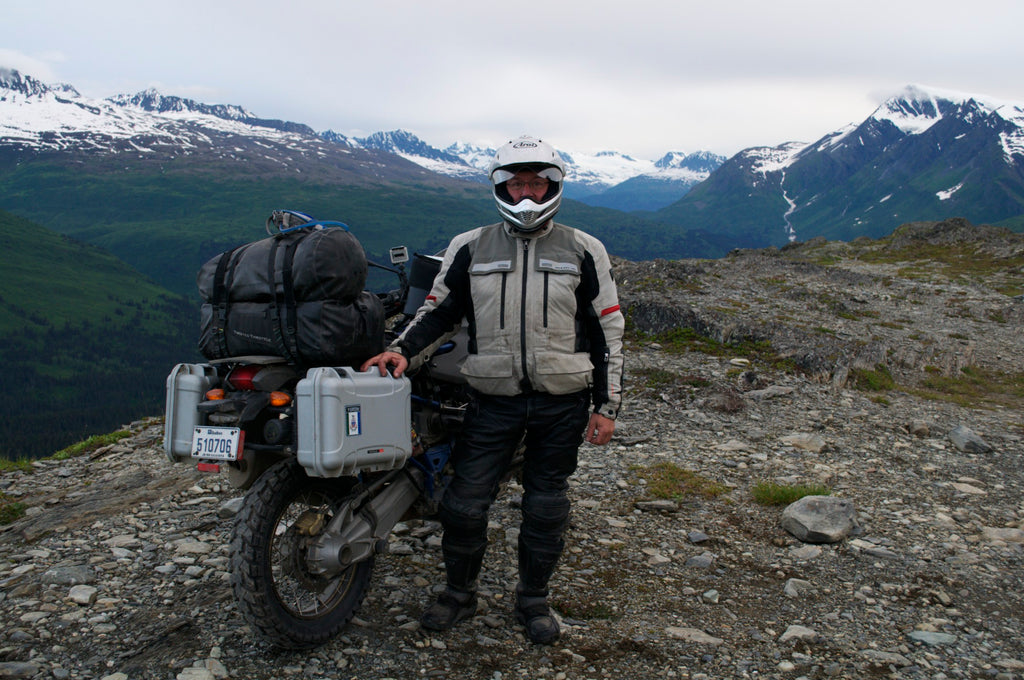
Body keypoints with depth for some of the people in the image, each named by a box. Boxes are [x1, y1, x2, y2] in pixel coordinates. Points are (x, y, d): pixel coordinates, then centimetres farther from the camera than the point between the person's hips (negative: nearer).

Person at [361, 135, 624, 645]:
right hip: (493, 400, 0)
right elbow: (438, 310, 10)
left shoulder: (583, 250, 3)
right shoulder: (469, 248, 5)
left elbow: (608, 330, 4)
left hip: (562, 404, 0)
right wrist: (403, 350, -9)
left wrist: (606, 406, 0)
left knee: (546, 507, 11)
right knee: (464, 503, 2)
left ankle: (534, 599, 30)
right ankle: (459, 593, 25)